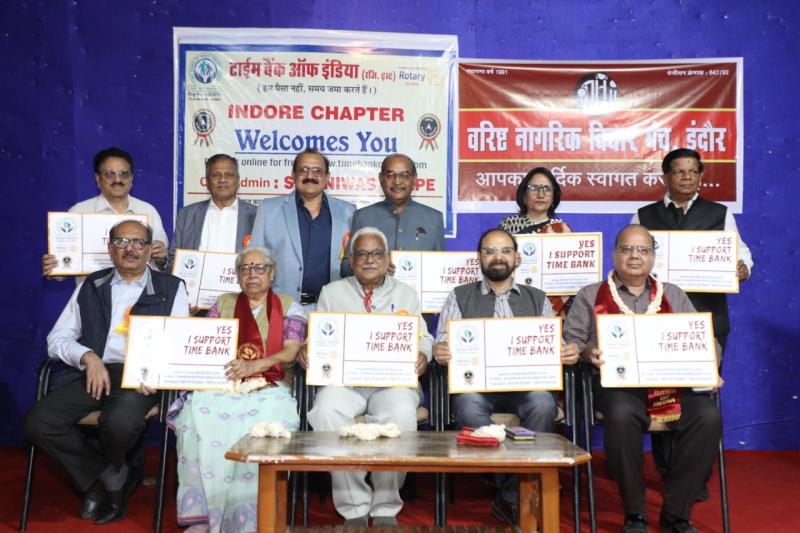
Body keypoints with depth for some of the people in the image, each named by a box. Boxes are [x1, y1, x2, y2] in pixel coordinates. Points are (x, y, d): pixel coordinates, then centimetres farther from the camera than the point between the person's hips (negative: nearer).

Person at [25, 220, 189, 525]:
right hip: (95, 374, 4)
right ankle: (111, 479, 0)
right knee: (38, 422, -20)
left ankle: (103, 481, 5)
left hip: (141, 378, -3)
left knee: (120, 423, -34)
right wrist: (88, 357, -8)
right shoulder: (91, 287, 17)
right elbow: (57, 339, 12)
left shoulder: (171, 289, 9)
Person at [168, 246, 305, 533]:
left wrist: (254, 365, -17)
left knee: (266, 423, -37)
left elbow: (291, 353, 0)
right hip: (222, 385, 2)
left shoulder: (289, 307, 14)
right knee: (198, 415, -32)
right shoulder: (223, 303, 23)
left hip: (269, 389, -2)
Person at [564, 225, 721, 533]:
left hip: (671, 383, 3)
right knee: (621, 415, -36)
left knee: (708, 416, -27)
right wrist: (587, 352, -15)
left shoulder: (674, 296, 23)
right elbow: (571, 342, 8)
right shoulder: (590, 296, 15)